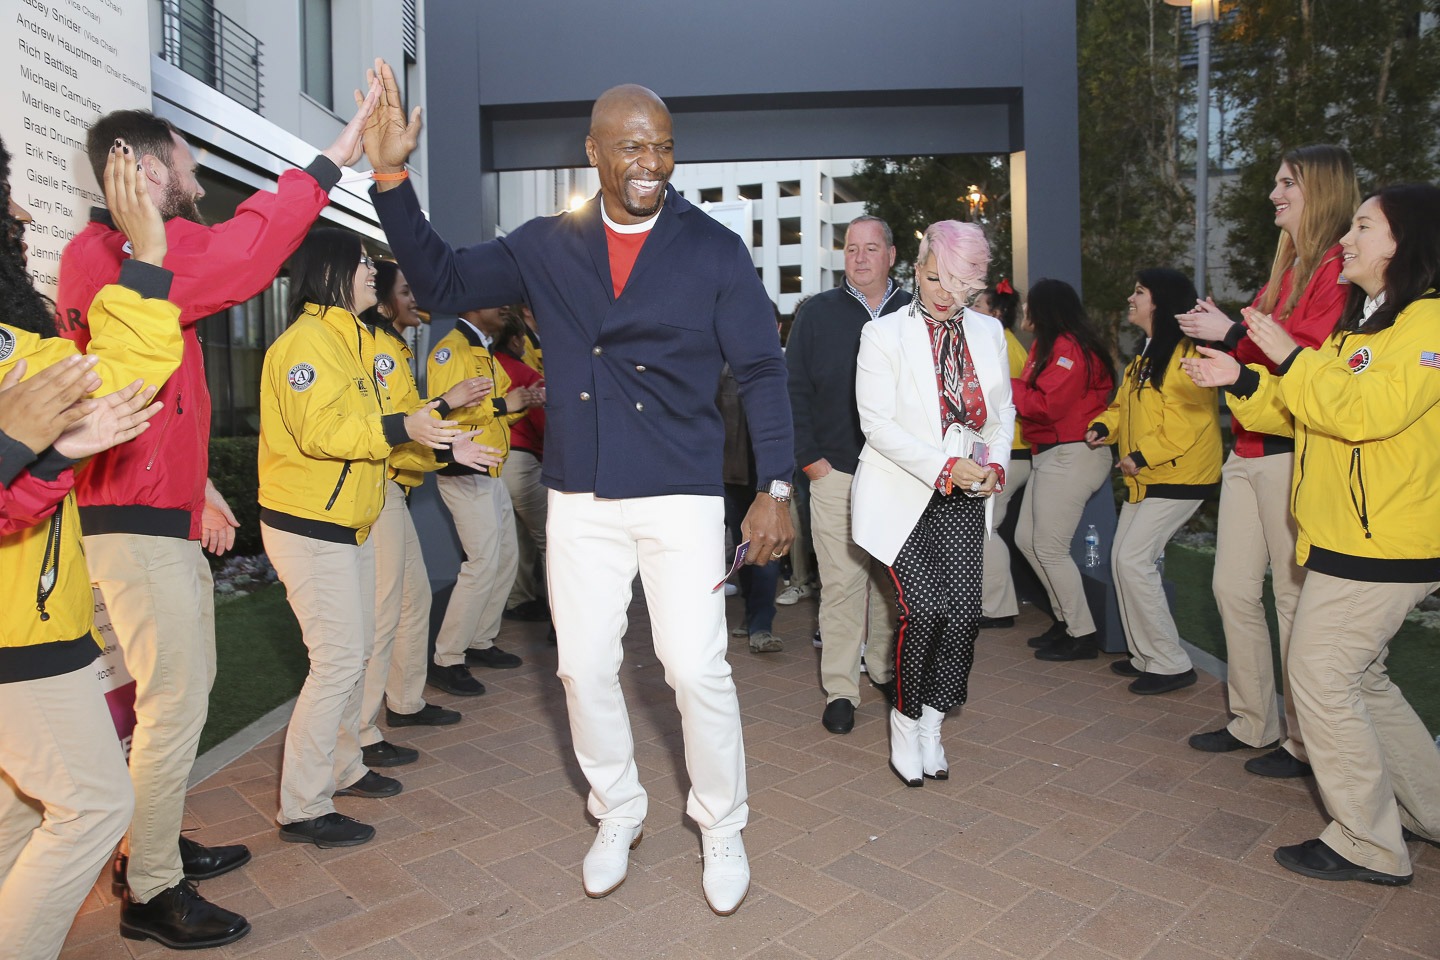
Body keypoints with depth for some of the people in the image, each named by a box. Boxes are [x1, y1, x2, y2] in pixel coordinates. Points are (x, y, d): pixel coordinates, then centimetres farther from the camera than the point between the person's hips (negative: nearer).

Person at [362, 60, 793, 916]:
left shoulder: (714, 251, -2)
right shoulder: (548, 247, 6)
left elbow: (762, 371, -1)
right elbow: (444, 282, 10)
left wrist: (776, 488, -8)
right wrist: (391, 180, -2)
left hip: (682, 497, -3)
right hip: (580, 500, 3)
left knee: (698, 668, -3)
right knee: (585, 668, 10)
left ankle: (723, 830, 23)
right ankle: (618, 814, 35)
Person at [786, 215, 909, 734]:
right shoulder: (818, 313, 3)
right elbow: (795, 390, 2)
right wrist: (809, 457, -4)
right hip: (835, 473, -2)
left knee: (892, 580, 12)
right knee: (841, 582, -1)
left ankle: (887, 669, 29)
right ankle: (840, 689, 8)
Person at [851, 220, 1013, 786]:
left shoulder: (988, 333, 11)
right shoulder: (883, 334, -4)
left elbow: (1004, 413, 17)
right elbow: (877, 422, -11)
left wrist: (996, 465, -1)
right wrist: (943, 467, -19)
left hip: (965, 498, 4)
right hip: (903, 494, -4)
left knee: (963, 612, -4)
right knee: (925, 608, -12)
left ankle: (930, 723, 17)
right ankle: (907, 722, 12)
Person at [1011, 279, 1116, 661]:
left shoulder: (1069, 348, -15)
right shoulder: (1048, 346, 16)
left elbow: (1047, 404, -21)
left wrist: (1005, 386, -11)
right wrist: (1007, 386, -2)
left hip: (1072, 456, -11)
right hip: (1050, 454, 11)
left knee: (1049, 547, -6)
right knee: (1026, 539, 13)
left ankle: (1082, 636, 7)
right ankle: (1065, 620, 24)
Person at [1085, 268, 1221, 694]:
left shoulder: (1184, 353, -17)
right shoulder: (1147, 353, 15)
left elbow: (1185, 421, -24)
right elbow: (1126, 404, 20)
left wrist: (1141, 456, -22)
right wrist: (1104, 426, 1)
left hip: (1178, 477, -10)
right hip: (1144, 478, 10)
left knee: (1134, 560, -12)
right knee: (1123, 559, 9)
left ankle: (1170, 664, 1)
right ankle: (1145, 656, 21)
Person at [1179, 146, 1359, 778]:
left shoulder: (1338, 268, -10)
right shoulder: (1288, 267, 19)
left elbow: (1312, 359, -19)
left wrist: (1232, 334, -14)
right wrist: (1219, 336, 5)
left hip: (1290, 453, -9)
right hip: (1248, 448, 9)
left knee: (1295, 598, -1)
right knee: (1233, 588, 11)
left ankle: (1305, 744, 14)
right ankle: (1253, 723, 25)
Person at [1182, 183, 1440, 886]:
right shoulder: (1363, 320, 18)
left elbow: (1364, 410, -26)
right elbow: (1301, 413, 18)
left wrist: (1288, 357, -17)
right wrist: (1240, 380, 5)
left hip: (1382, 545, -10)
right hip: (1344, 538, 10)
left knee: (1320, 676, -4)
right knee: (1356, 677, 17)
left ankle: (1370, 846, 10)